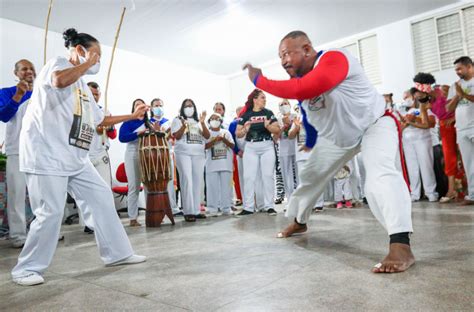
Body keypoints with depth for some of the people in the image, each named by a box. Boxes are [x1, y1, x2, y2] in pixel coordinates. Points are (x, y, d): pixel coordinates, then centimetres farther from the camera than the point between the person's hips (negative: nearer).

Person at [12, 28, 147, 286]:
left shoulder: (83, 86, 21)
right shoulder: (57, 63, -3)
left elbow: (100, 119, 28)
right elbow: (60, 81, -30)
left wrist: (133, 116, 31)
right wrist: (88, 63, -13)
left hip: (75, 158, 9)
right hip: (47, 154, -9)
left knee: (102, 197, 7)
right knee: (51, 212, -8)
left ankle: (117, 253, 16)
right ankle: (26, 269, 13)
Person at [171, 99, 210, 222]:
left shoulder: (198, 122, 18)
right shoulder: (177, 120, 9)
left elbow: (207, 136, 5)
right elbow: (177, 136, -4)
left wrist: (203, 123, -9)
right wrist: (184, 125, -19)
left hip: (199, 154, 4)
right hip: (183, 153, -4)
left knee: (197, 181, 2)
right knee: (187, 180, -13)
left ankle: (196, 210, 7)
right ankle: (188, 212, -12)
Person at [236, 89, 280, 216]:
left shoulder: (268, 113, 5)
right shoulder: (245, 115, 3)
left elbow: (277, 130, 0)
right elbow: (238, 134, 2)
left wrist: (268, 126, -18)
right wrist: (245, 130, -18)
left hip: (267, 147, 0)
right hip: (250, 148, 0)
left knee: (267, 176, 0)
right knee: (249, 177, -1)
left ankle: (269, 206, 8)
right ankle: (248, 207, 6)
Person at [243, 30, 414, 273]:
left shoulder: (334, 59, -32)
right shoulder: (299, 77, -7)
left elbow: (301, 90, -48)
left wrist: (259, 80, -37)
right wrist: (310, 142, 19)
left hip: (374, 124, -7)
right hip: (336, 135, 8)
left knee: (380, 174, -35)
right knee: (310, 175, 15)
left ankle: (401, 247, -38)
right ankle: (299, 222, 38)